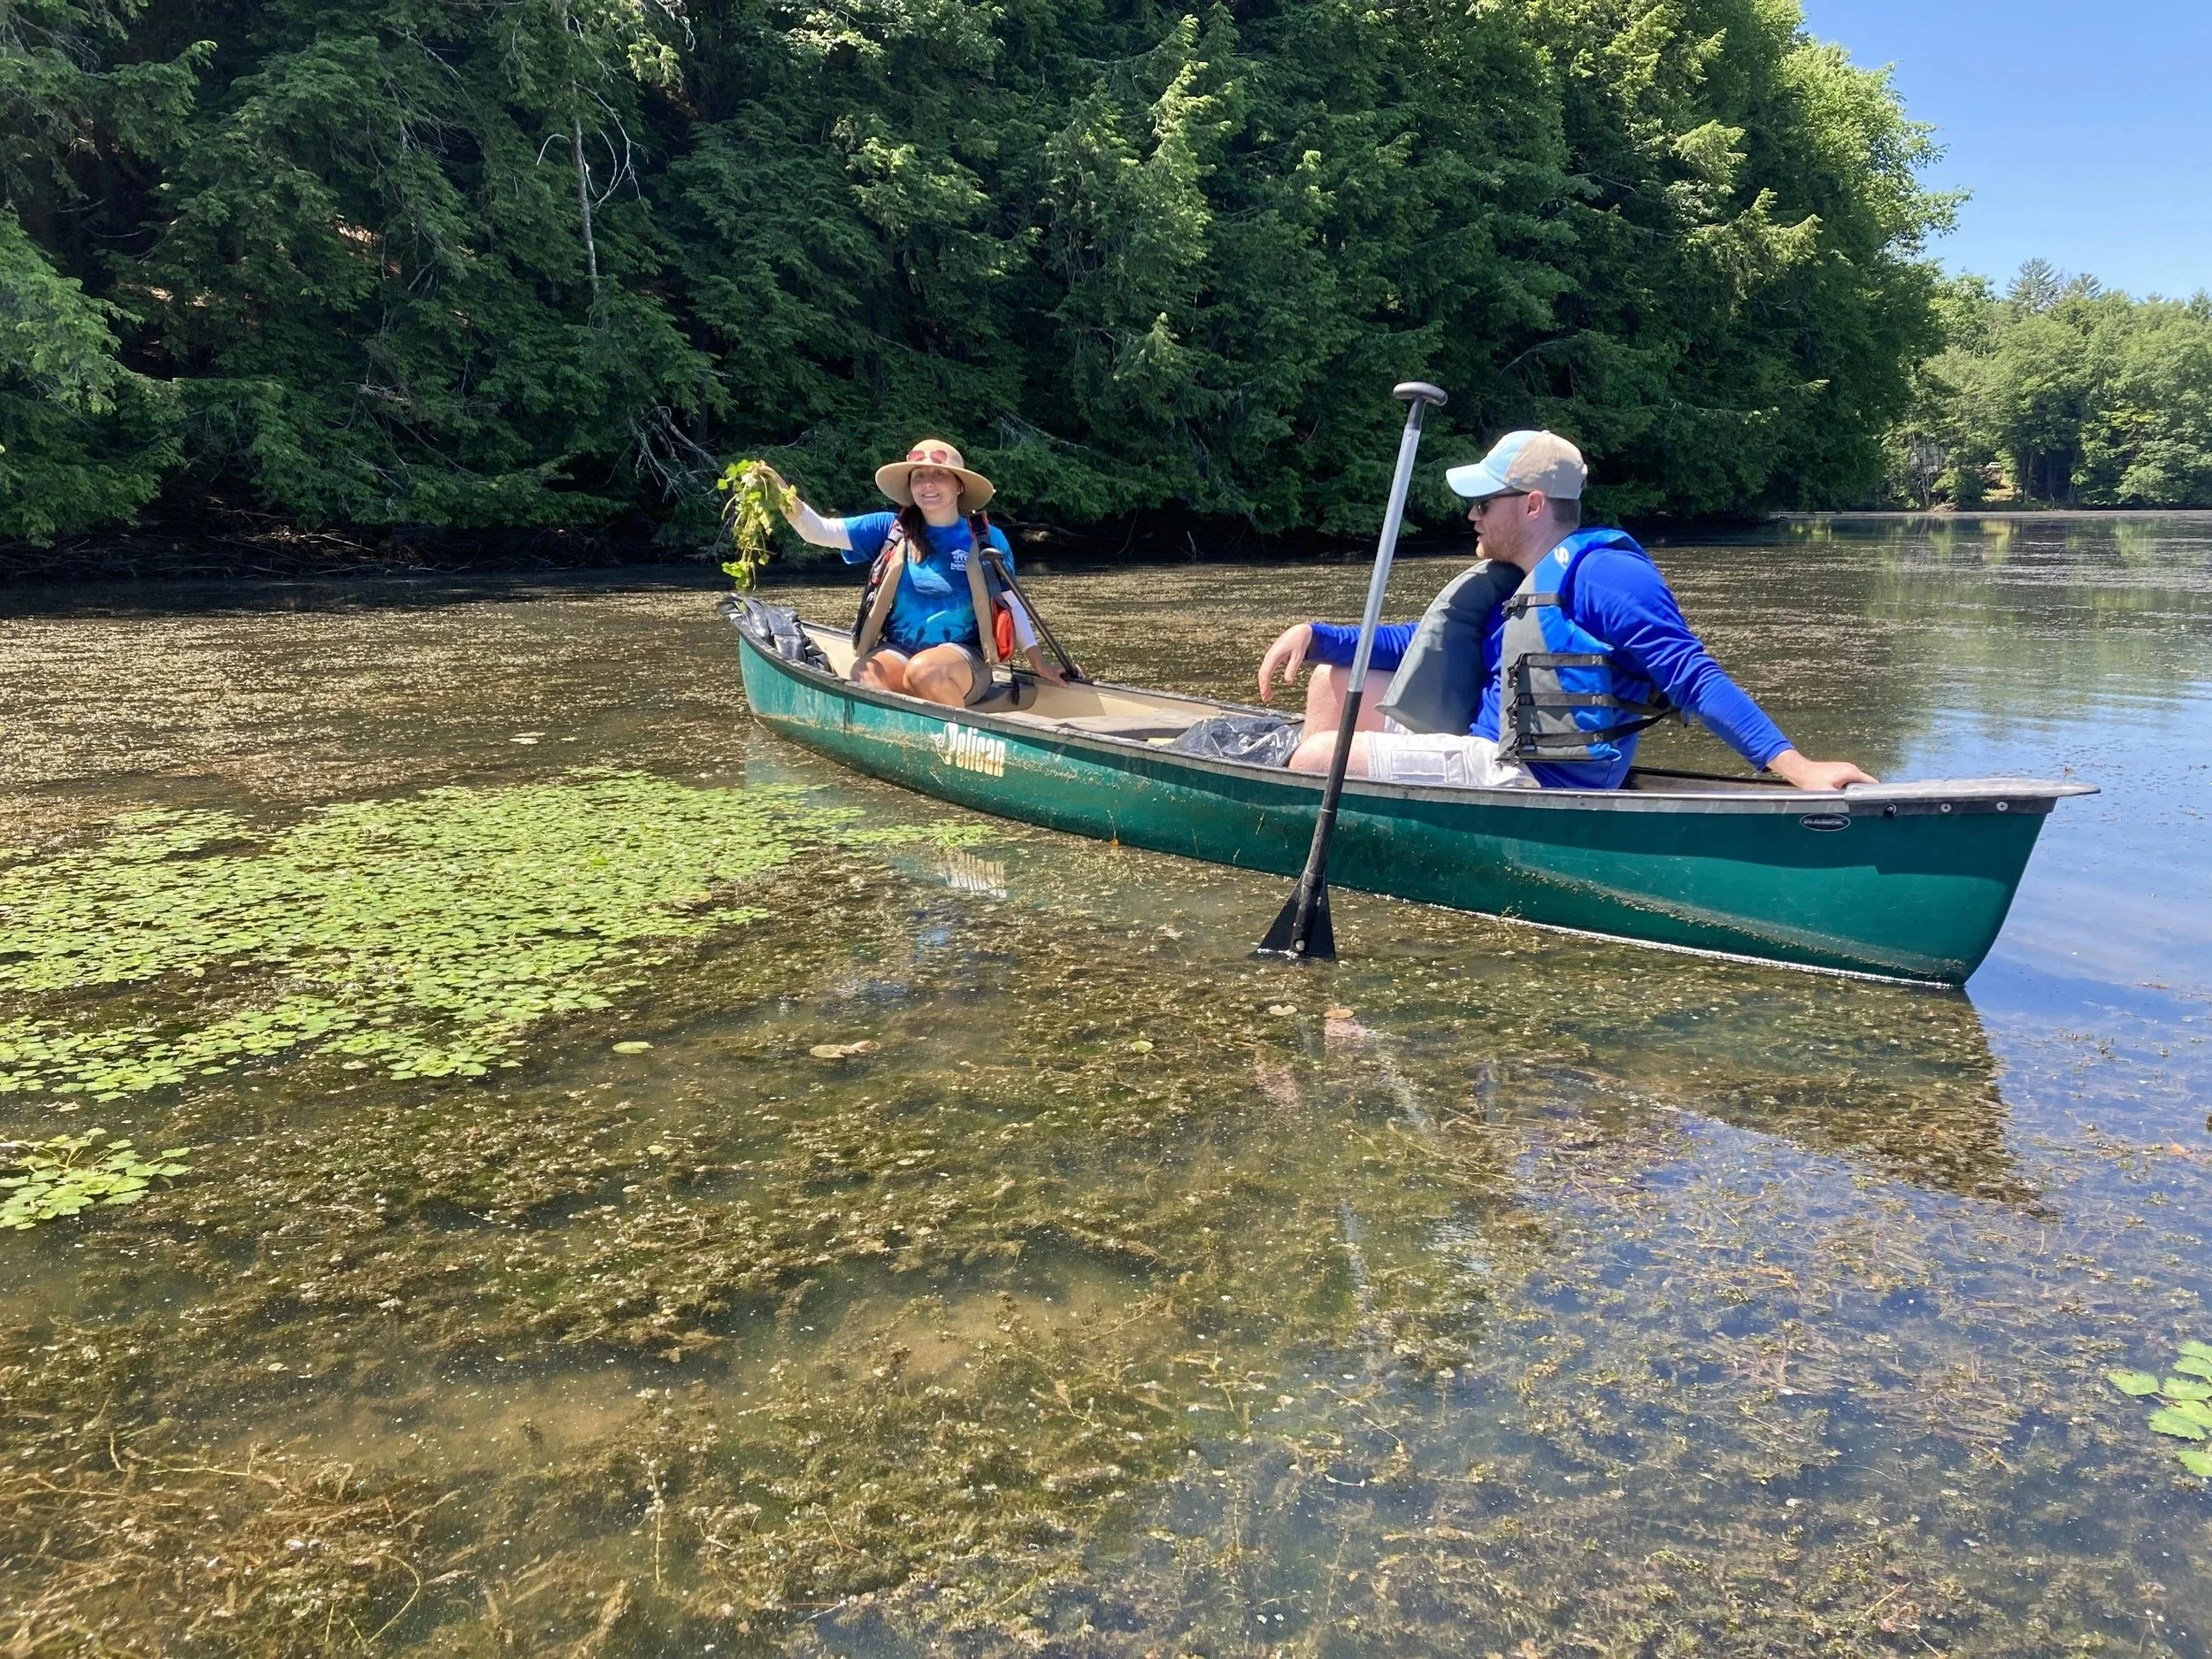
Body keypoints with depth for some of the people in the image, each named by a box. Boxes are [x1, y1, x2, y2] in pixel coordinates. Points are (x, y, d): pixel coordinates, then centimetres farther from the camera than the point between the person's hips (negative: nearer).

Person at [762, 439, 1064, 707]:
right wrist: (785, 498, -22)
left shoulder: (988, 539, 1)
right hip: (898, 652, 1)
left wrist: (1038, 662, 5)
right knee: (864, 675, -33)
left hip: (963, 658, -1)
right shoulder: (890, 529, 4)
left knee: (925, 671, -36)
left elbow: (1011, 605, 9)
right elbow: (821, 531, -3)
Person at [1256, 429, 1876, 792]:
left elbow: (1694, 678, -18)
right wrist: (1314, 635, 14)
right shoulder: (1507, 586, 18)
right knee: (1333, 677, 18)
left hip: (1525, 785, -11)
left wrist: (1795, 765, -30)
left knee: (1319, 755, -14)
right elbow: (1424, 645, 27)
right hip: (1484, 760, 11)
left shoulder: (1598, 572, -11)